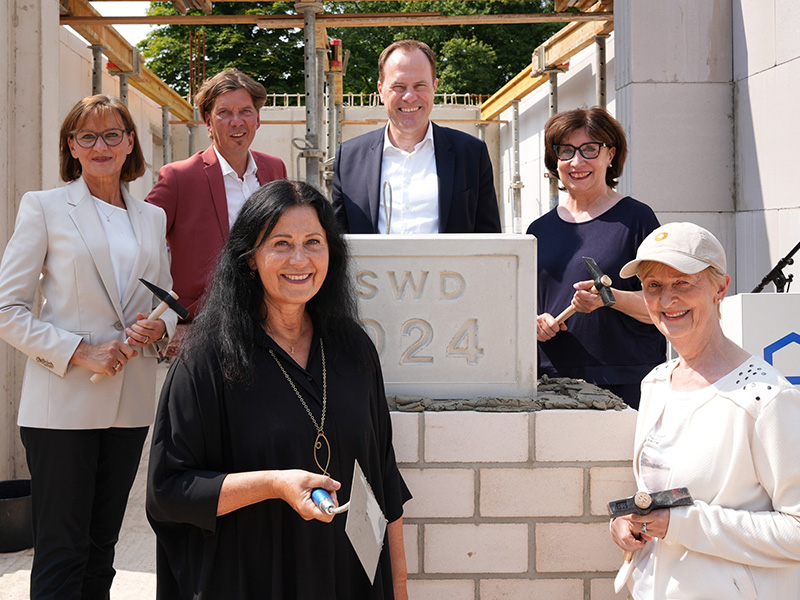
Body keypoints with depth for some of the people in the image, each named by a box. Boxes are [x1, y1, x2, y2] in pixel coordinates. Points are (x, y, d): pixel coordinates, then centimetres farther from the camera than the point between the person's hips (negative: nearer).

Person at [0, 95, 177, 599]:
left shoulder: (153, 218, 13)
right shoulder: (44, 207, 0)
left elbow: (168, 300, 20)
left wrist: (160, 326, -4)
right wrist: (79, 353, -15)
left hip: (131, 401, 4)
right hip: (64, 401, -4)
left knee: (101, 549, 13)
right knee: (61, 556, -2)